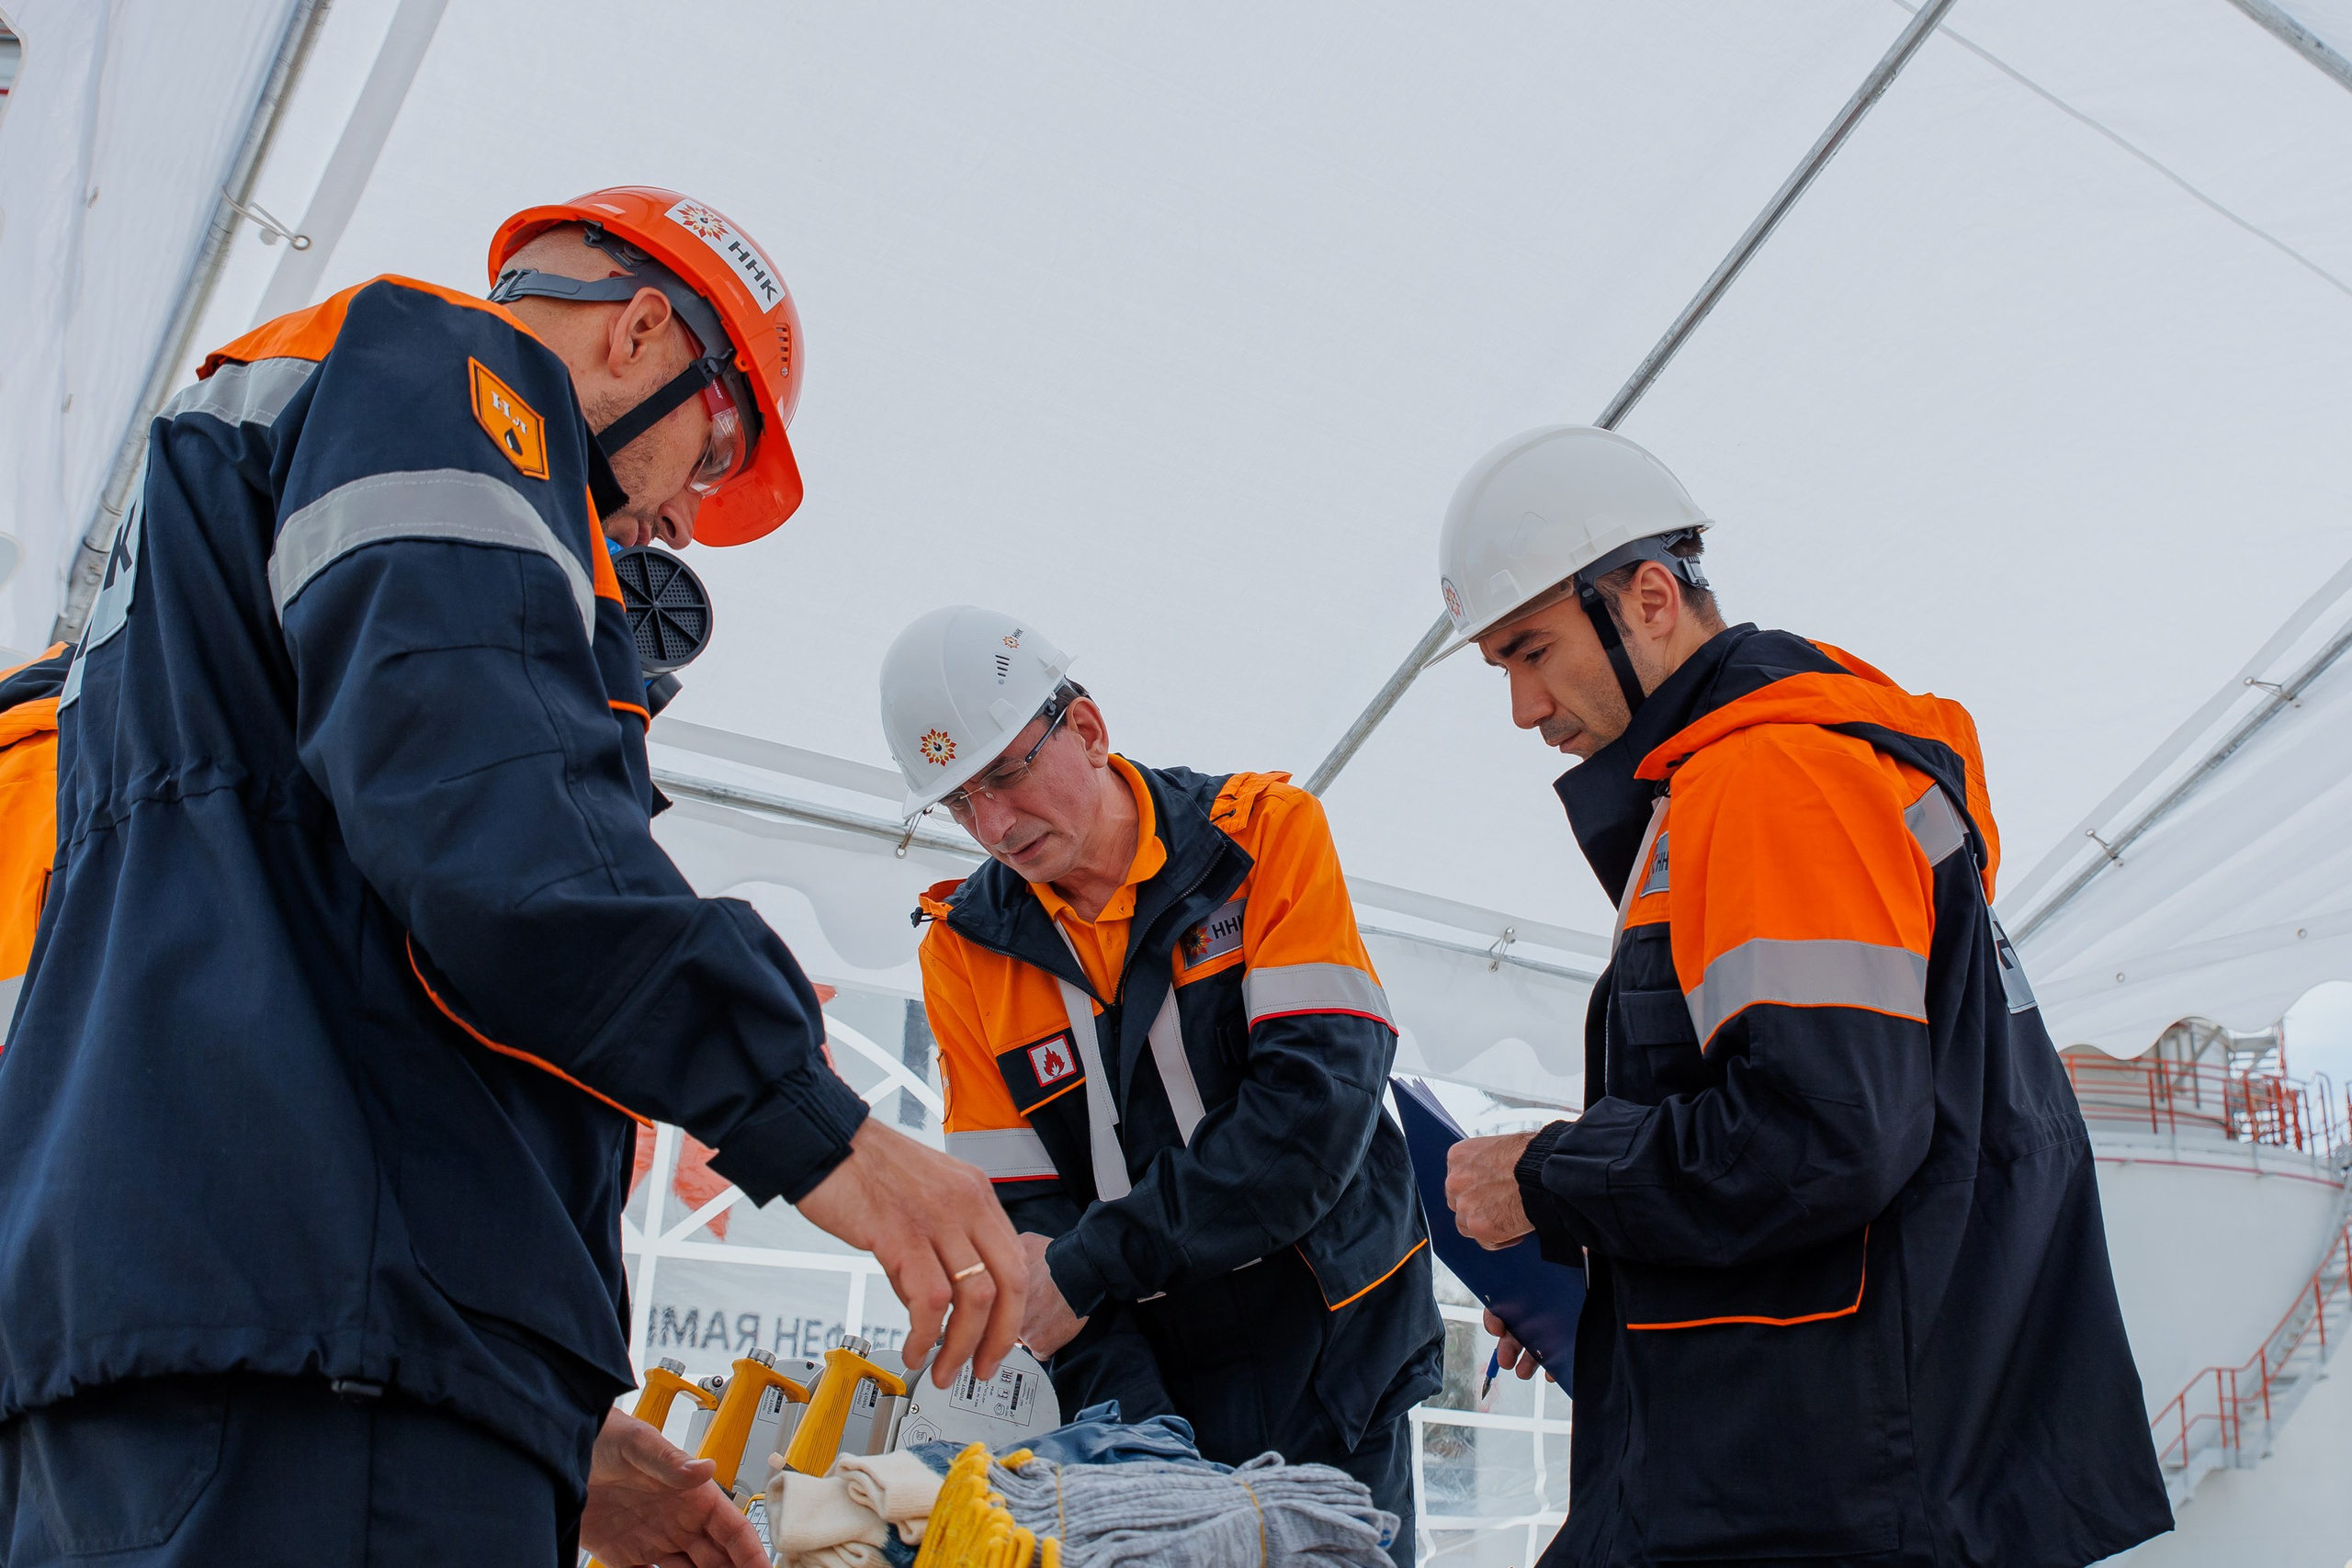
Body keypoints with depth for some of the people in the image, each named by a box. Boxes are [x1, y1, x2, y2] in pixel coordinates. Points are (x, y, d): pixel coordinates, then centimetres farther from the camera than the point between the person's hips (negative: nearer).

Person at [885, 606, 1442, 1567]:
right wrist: (1134, 1419, -15)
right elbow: (1023, 1218, -3)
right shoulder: (966, 947, 0)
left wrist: (1095, 1261, -19)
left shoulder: (1265, 832, -7)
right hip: (1151, 1388, 2)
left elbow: (1320, 1102, -18)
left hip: (1328, 1360, -1)